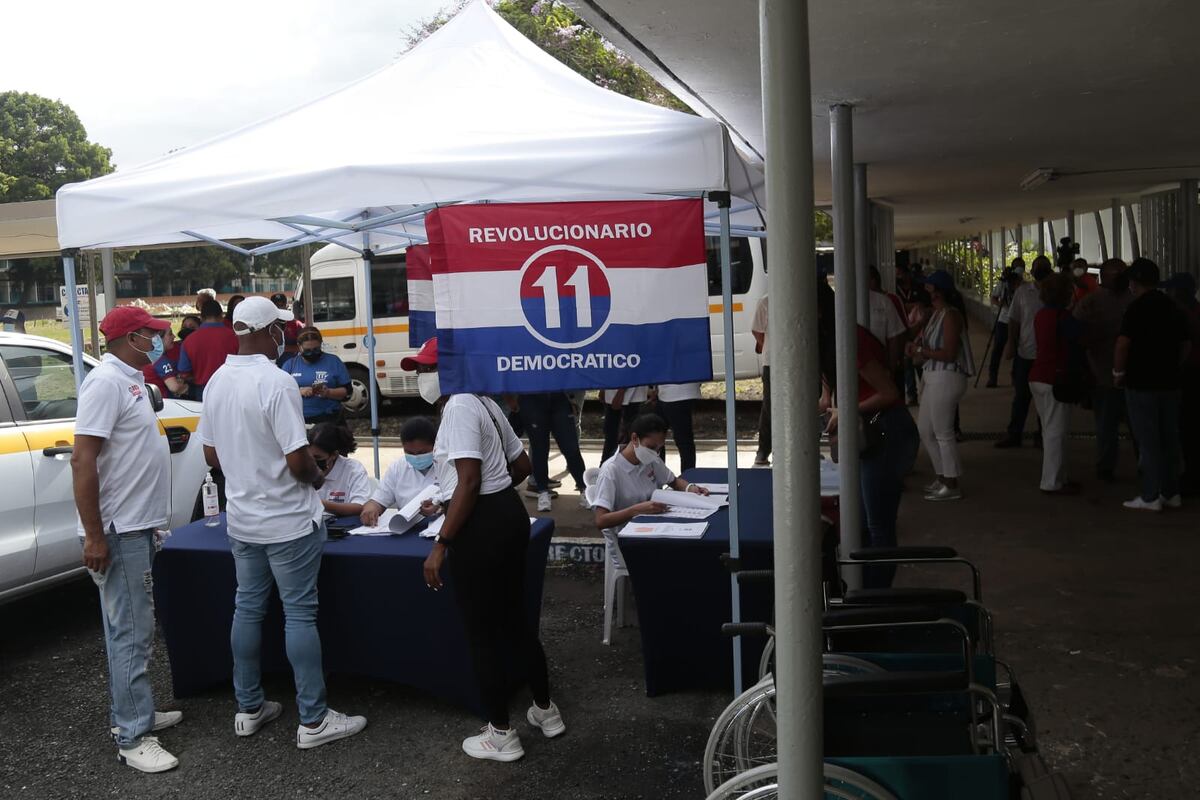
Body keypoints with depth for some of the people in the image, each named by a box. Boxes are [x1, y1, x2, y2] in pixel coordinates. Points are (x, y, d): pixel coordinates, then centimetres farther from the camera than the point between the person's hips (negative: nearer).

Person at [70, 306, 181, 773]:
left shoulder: (130, 379, 12)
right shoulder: (106, 382, -17)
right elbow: (82, 461, -22)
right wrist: (94, 536, -23)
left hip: (137, 527, 10)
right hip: (117, 531, -10)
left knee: (130, 628, 17)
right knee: (131, 632, -4)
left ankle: (131, 713, 29)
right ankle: (132, 737, 4)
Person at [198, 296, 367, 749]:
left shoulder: (217, 382, 3)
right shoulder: (276, 382, -21)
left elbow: (211, 456, 11)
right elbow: (298, 460, -22)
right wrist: (318, 479, -2)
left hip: (241, 519, 7)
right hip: (287, 521, -7)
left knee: (247, 608, 14)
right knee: (299, 614, 0)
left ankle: (249, 708, 25)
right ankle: (313, 720, 7)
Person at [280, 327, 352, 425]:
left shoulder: (333, 361, 7)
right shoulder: (290, 364, 11)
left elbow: (346, 392, 5)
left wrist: (328, 392, -14)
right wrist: (299, 392, -12)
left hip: (328, 420, -1)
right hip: (298, 422, 1)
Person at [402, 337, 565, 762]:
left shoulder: (458, 407, -15)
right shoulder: (483, 403, 14)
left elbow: (468, 482, -23)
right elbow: (522, 464, 20)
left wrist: (441, 545, -23)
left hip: (481, 526, -10)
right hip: (509, 513, 10)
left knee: (482, 631, 3)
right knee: (514, 619, 21)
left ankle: (501, 735, 16)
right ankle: (545, 710, 34)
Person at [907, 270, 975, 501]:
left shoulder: (950, 316, -15)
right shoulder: (935, 314, 14)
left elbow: (949, 353, -22)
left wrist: (922, 351, -13)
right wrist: (918, 352, -1)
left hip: (946, 378, -10)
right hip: (934, 378, 10)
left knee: (943, 433, -3)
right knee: (925, 430, 16)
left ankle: (951, 486, 7)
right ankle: (942, 476, 28)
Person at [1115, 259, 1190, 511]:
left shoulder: (1138, 308, -13)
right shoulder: (1173, 307, 9)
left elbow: (1123, 343, -21)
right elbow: (1186, 345, 15)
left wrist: (1118, 373, -8)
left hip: (1142, 383, -7)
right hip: (1169, 383, 7)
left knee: (1148, 440, -2)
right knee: (1169, 438, 13)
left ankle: (1151, 497, 1)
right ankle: (1171, 493, 20)